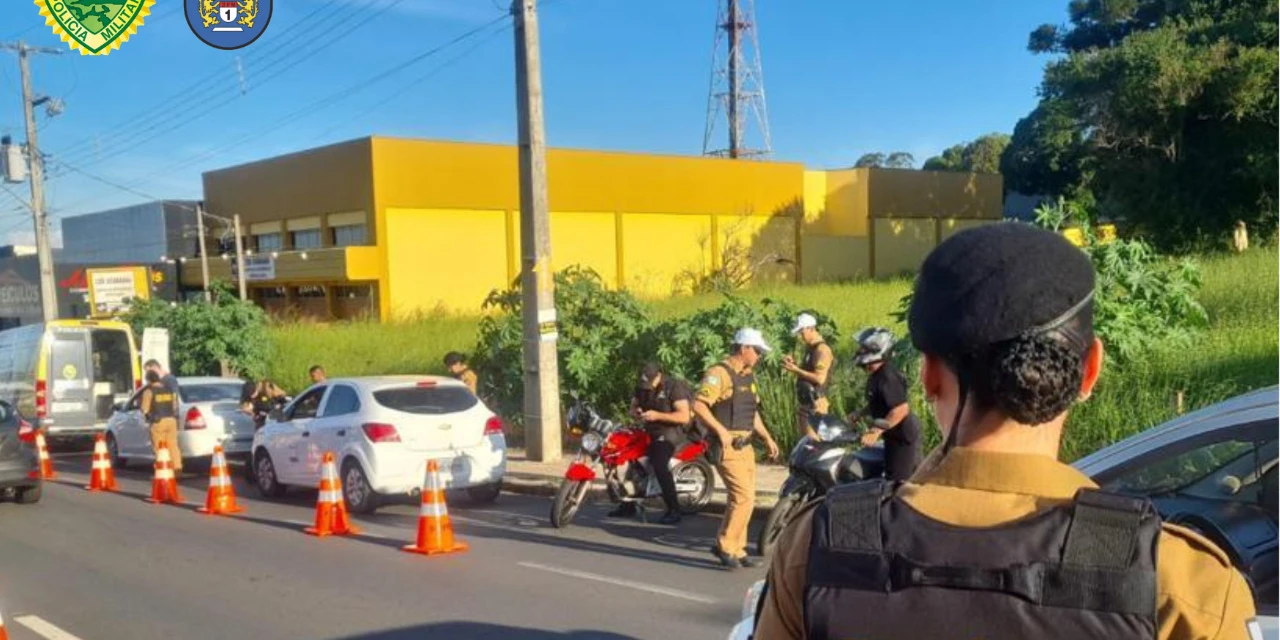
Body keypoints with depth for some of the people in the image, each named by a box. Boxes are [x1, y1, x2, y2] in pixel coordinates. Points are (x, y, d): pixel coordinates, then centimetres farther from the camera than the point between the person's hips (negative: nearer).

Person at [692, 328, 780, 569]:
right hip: (727, 447, -9)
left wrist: (767, 438, 20)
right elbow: (698, 405, -22)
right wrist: (721, 431, -25)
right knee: (743, 497, -13)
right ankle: (725, 546, -1)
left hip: (745, 446, 9)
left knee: (743, 498, 11)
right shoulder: (719, 373, -13)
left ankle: (736, 550, 21)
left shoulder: (748, 375, 17)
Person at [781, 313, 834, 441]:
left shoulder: (822, 349, -16)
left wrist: (796, 370, -21)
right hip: (806, 402, 10)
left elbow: (819, 378, -23)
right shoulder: (810, 348, 15)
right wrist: (794, 365, 7)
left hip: (815, 404, -10)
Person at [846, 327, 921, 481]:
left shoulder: (887, 377, -23)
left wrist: (876, 431, -33)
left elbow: (901, 409, -31)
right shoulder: (876, 375, 9)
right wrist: (859, 414, 9)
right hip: (899, 434, 11)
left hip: (902, 436, -11)